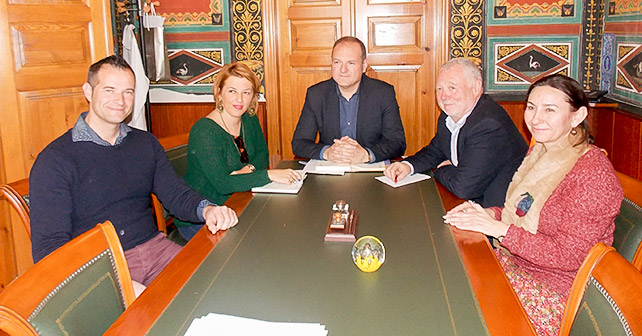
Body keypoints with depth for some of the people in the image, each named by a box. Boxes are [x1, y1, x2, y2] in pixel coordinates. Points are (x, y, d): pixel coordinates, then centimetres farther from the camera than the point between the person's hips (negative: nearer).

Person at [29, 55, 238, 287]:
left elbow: (175, 193, 12)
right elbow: (49, 248, -11)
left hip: (154, 248, 6)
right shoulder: (54, 160, -5)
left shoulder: (146, 143, 14)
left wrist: (206, 209, -14)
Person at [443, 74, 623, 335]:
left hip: (556, 293, -8)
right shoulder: (540, 151, 5)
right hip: (516, 262, 8)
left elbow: (567, 255, -24)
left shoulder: (593, 174, -22)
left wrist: (498, 228, -24)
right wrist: (491, 213, -5)